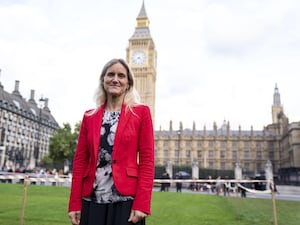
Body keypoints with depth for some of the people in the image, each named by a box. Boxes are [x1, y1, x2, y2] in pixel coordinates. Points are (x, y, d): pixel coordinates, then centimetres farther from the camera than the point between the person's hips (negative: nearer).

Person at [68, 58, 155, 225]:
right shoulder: (89, 117, 9)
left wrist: (142, 203, -12)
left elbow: (147, 159, -5)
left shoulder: (141, 112, 0)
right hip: (92, 200, 3)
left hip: (126, 200, -3)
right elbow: (80, 161, 7)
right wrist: (74, 204, 3)